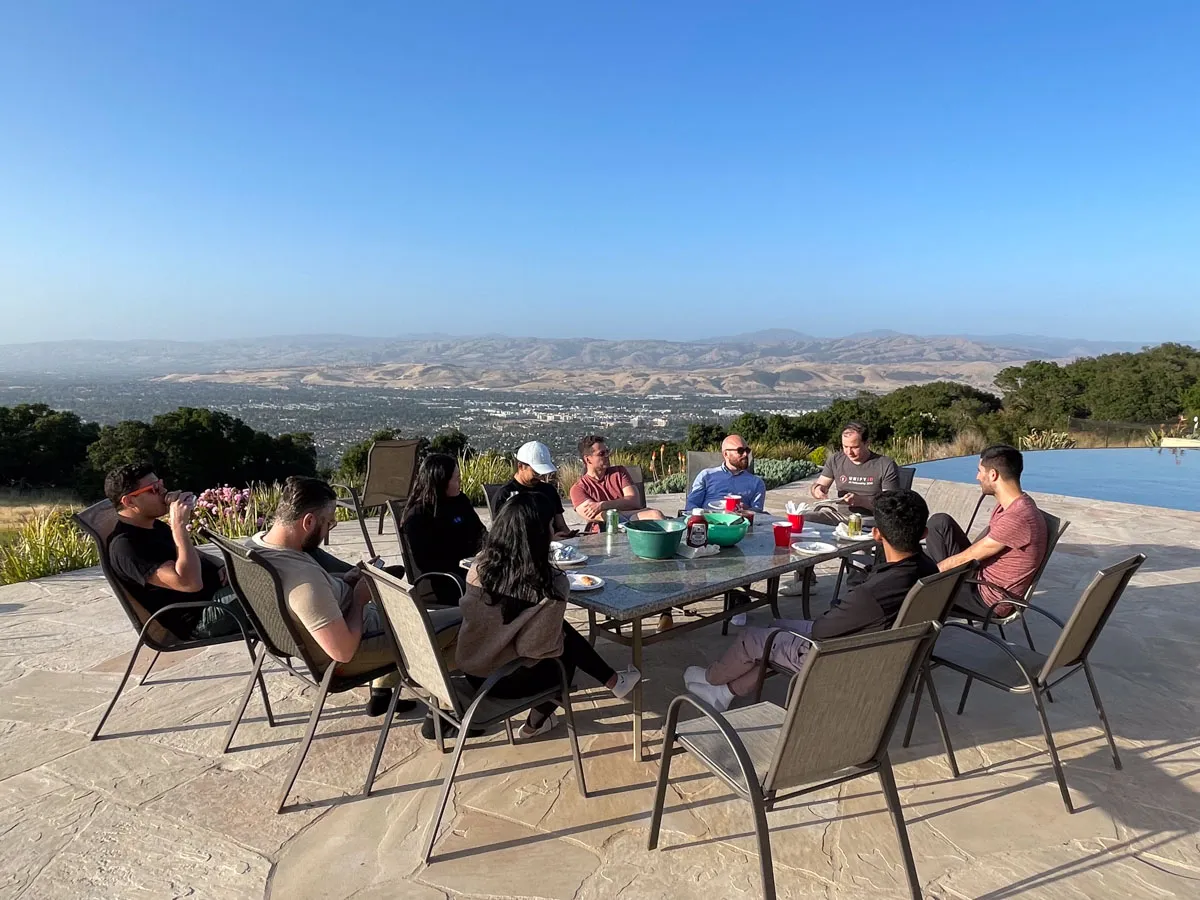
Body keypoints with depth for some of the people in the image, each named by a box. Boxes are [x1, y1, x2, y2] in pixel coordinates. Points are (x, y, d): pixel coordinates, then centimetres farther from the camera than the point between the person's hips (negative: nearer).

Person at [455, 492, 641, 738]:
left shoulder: (480, 566, -12)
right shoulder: (551, 583, -28)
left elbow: (479, 616, 4)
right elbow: (542, 647, -20)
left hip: (471, 670, 5)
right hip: (505, 681, -5)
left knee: (564, 630, 18)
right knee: (568, 647, 22)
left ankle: (612, 681, 37)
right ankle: (536, 723, 39)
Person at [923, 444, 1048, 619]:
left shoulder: (1017, 519, -30)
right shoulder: (1010, 503, 1)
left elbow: (966, 559, -22)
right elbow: (981, 545, 12)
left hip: (990, 601, -9)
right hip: (982, 575, 9)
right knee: (939, 523, -4)